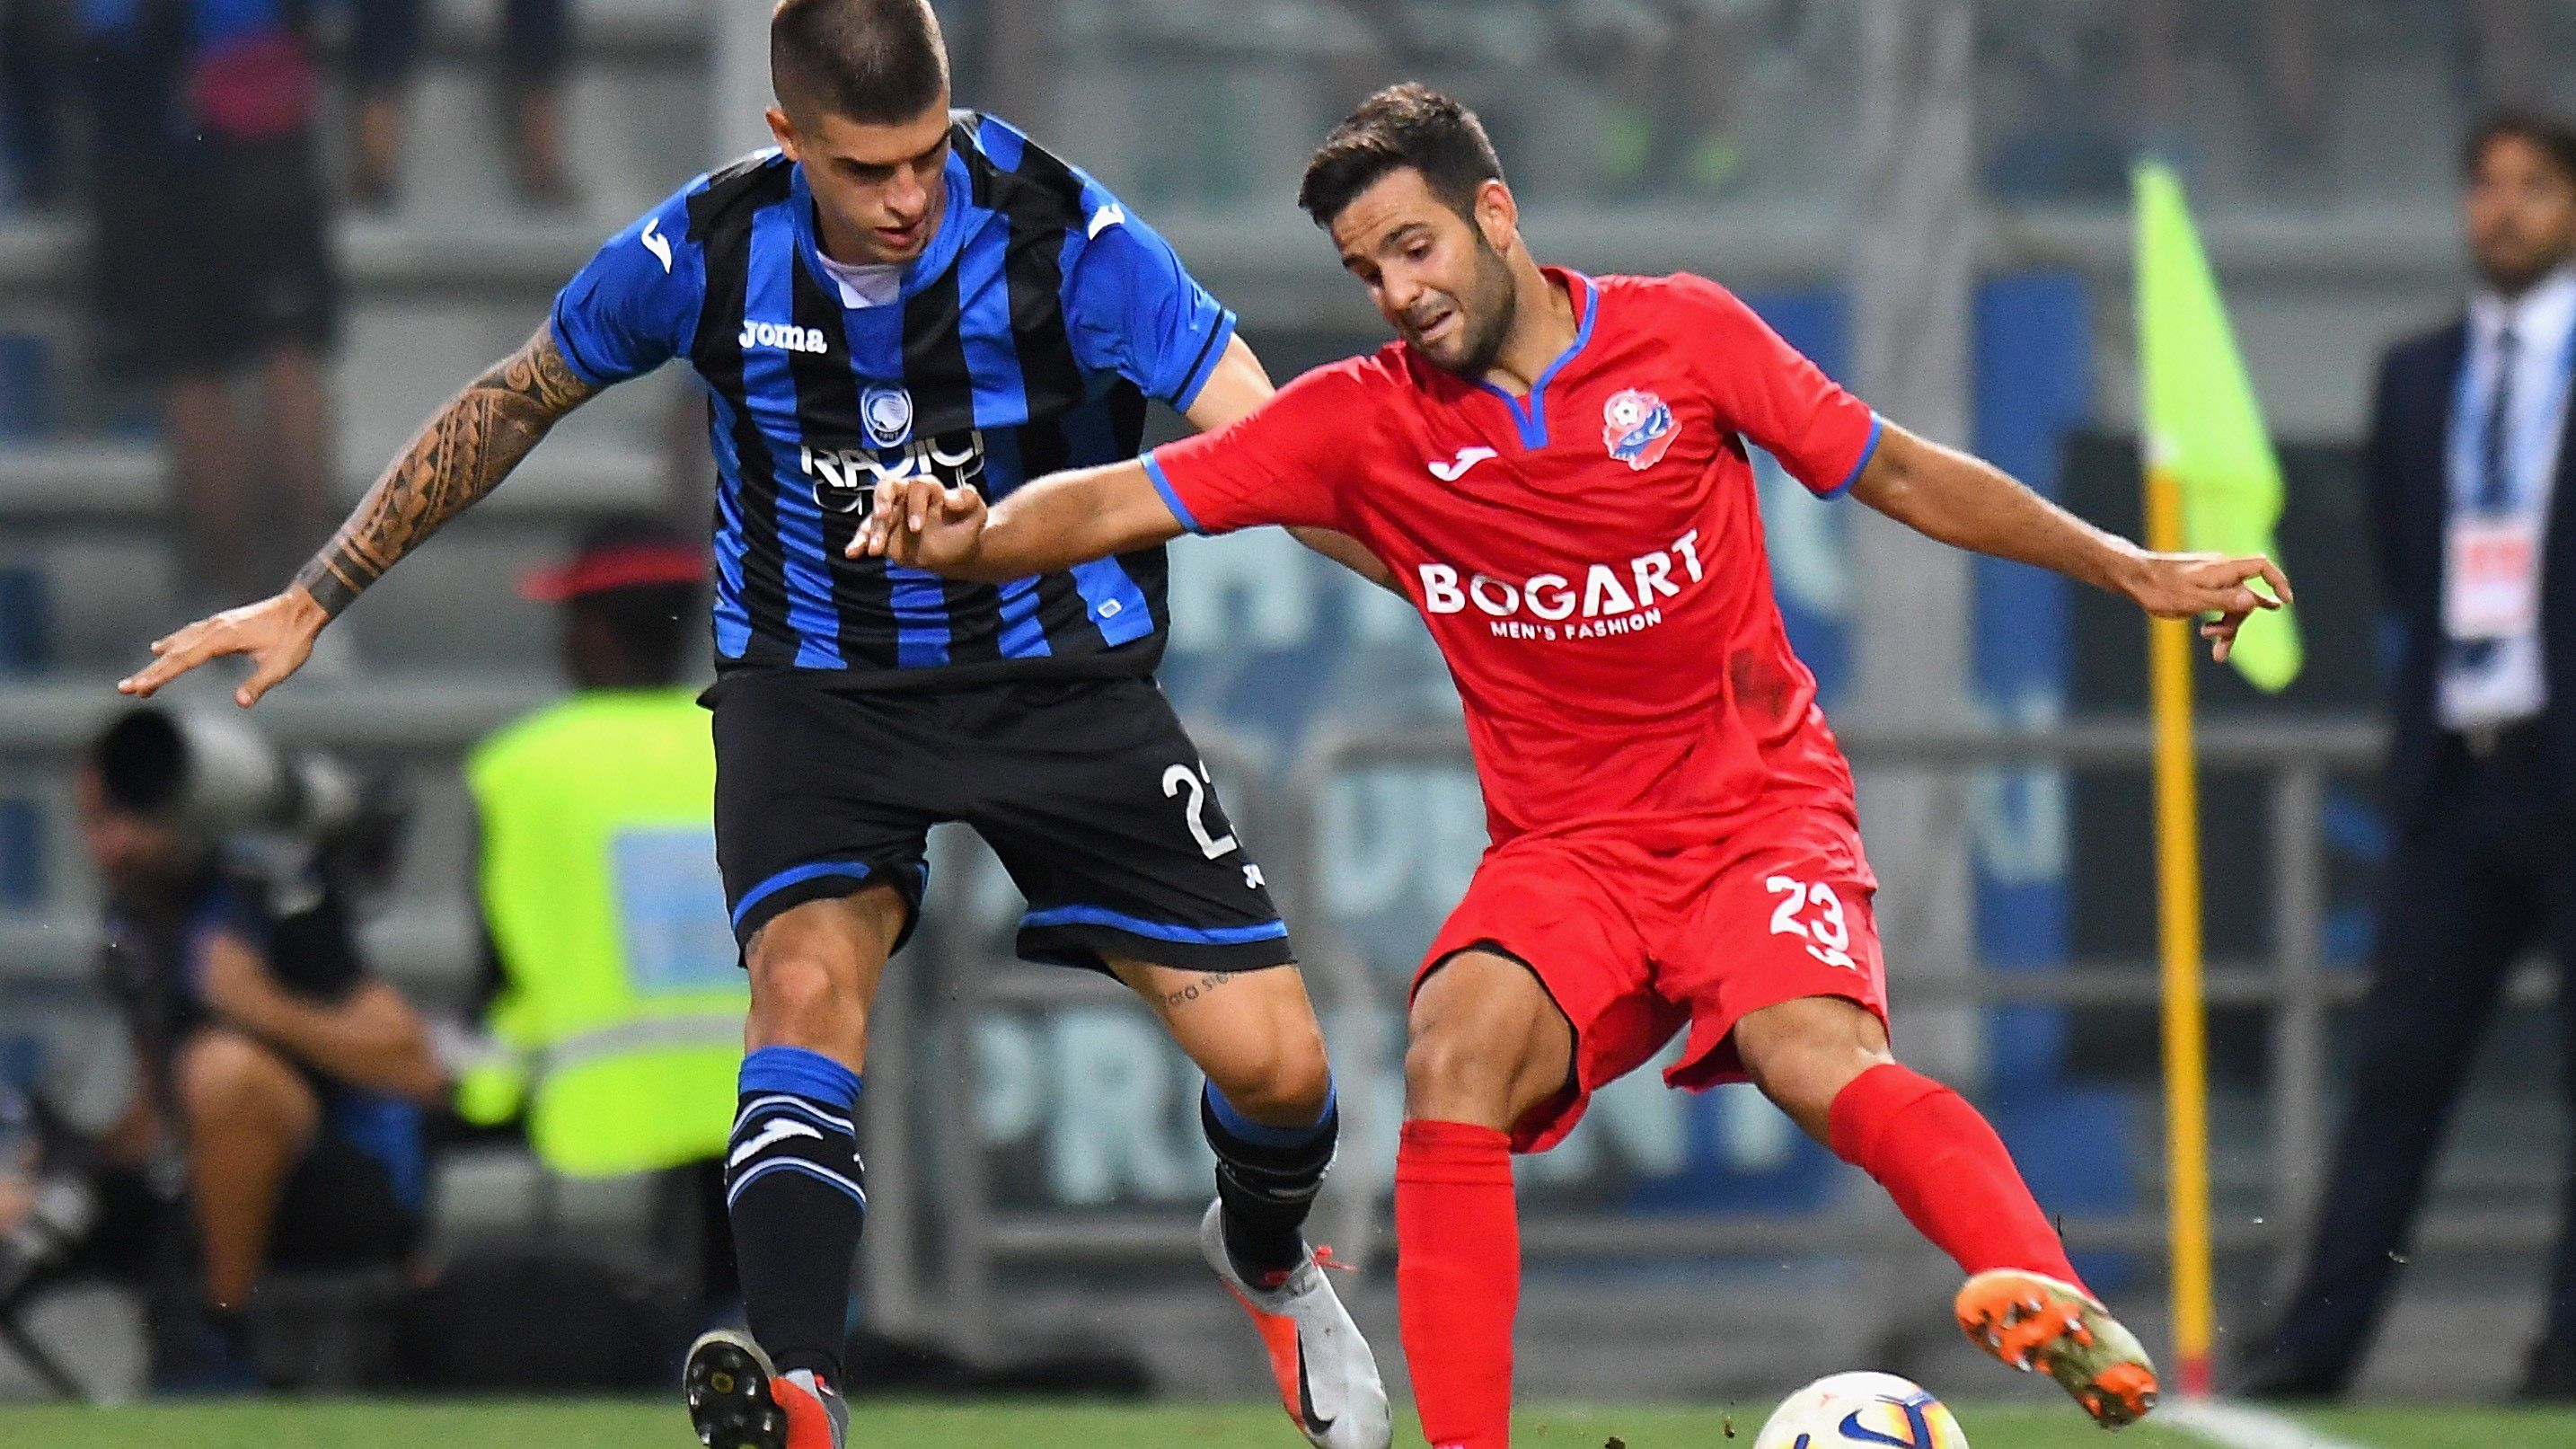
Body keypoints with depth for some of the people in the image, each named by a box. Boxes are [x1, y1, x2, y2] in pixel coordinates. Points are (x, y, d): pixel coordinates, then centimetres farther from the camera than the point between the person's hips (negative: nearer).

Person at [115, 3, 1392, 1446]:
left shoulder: (1058, 233, -21)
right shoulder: (708, 253, -15)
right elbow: (512, 405, 3)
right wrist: (313, 601, 7)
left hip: (1058, 672, 0)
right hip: (816, 670, 0)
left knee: (1273, 1063, -5)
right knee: (807, 972, -29)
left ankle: (1267, 1259, 32)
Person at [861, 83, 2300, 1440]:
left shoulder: (1684, 335, -1)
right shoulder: (1362, 419, 1)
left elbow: (1898, 473, 9)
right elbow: (1127, 499, -5)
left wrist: (2130, 568, 10)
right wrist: (969, 538, -25)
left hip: (1759, 806, -2)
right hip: (1564, 845, 2)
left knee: (1812, 1052, -31)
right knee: (1457, 1060, -27)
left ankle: (2047, 1296, -48)